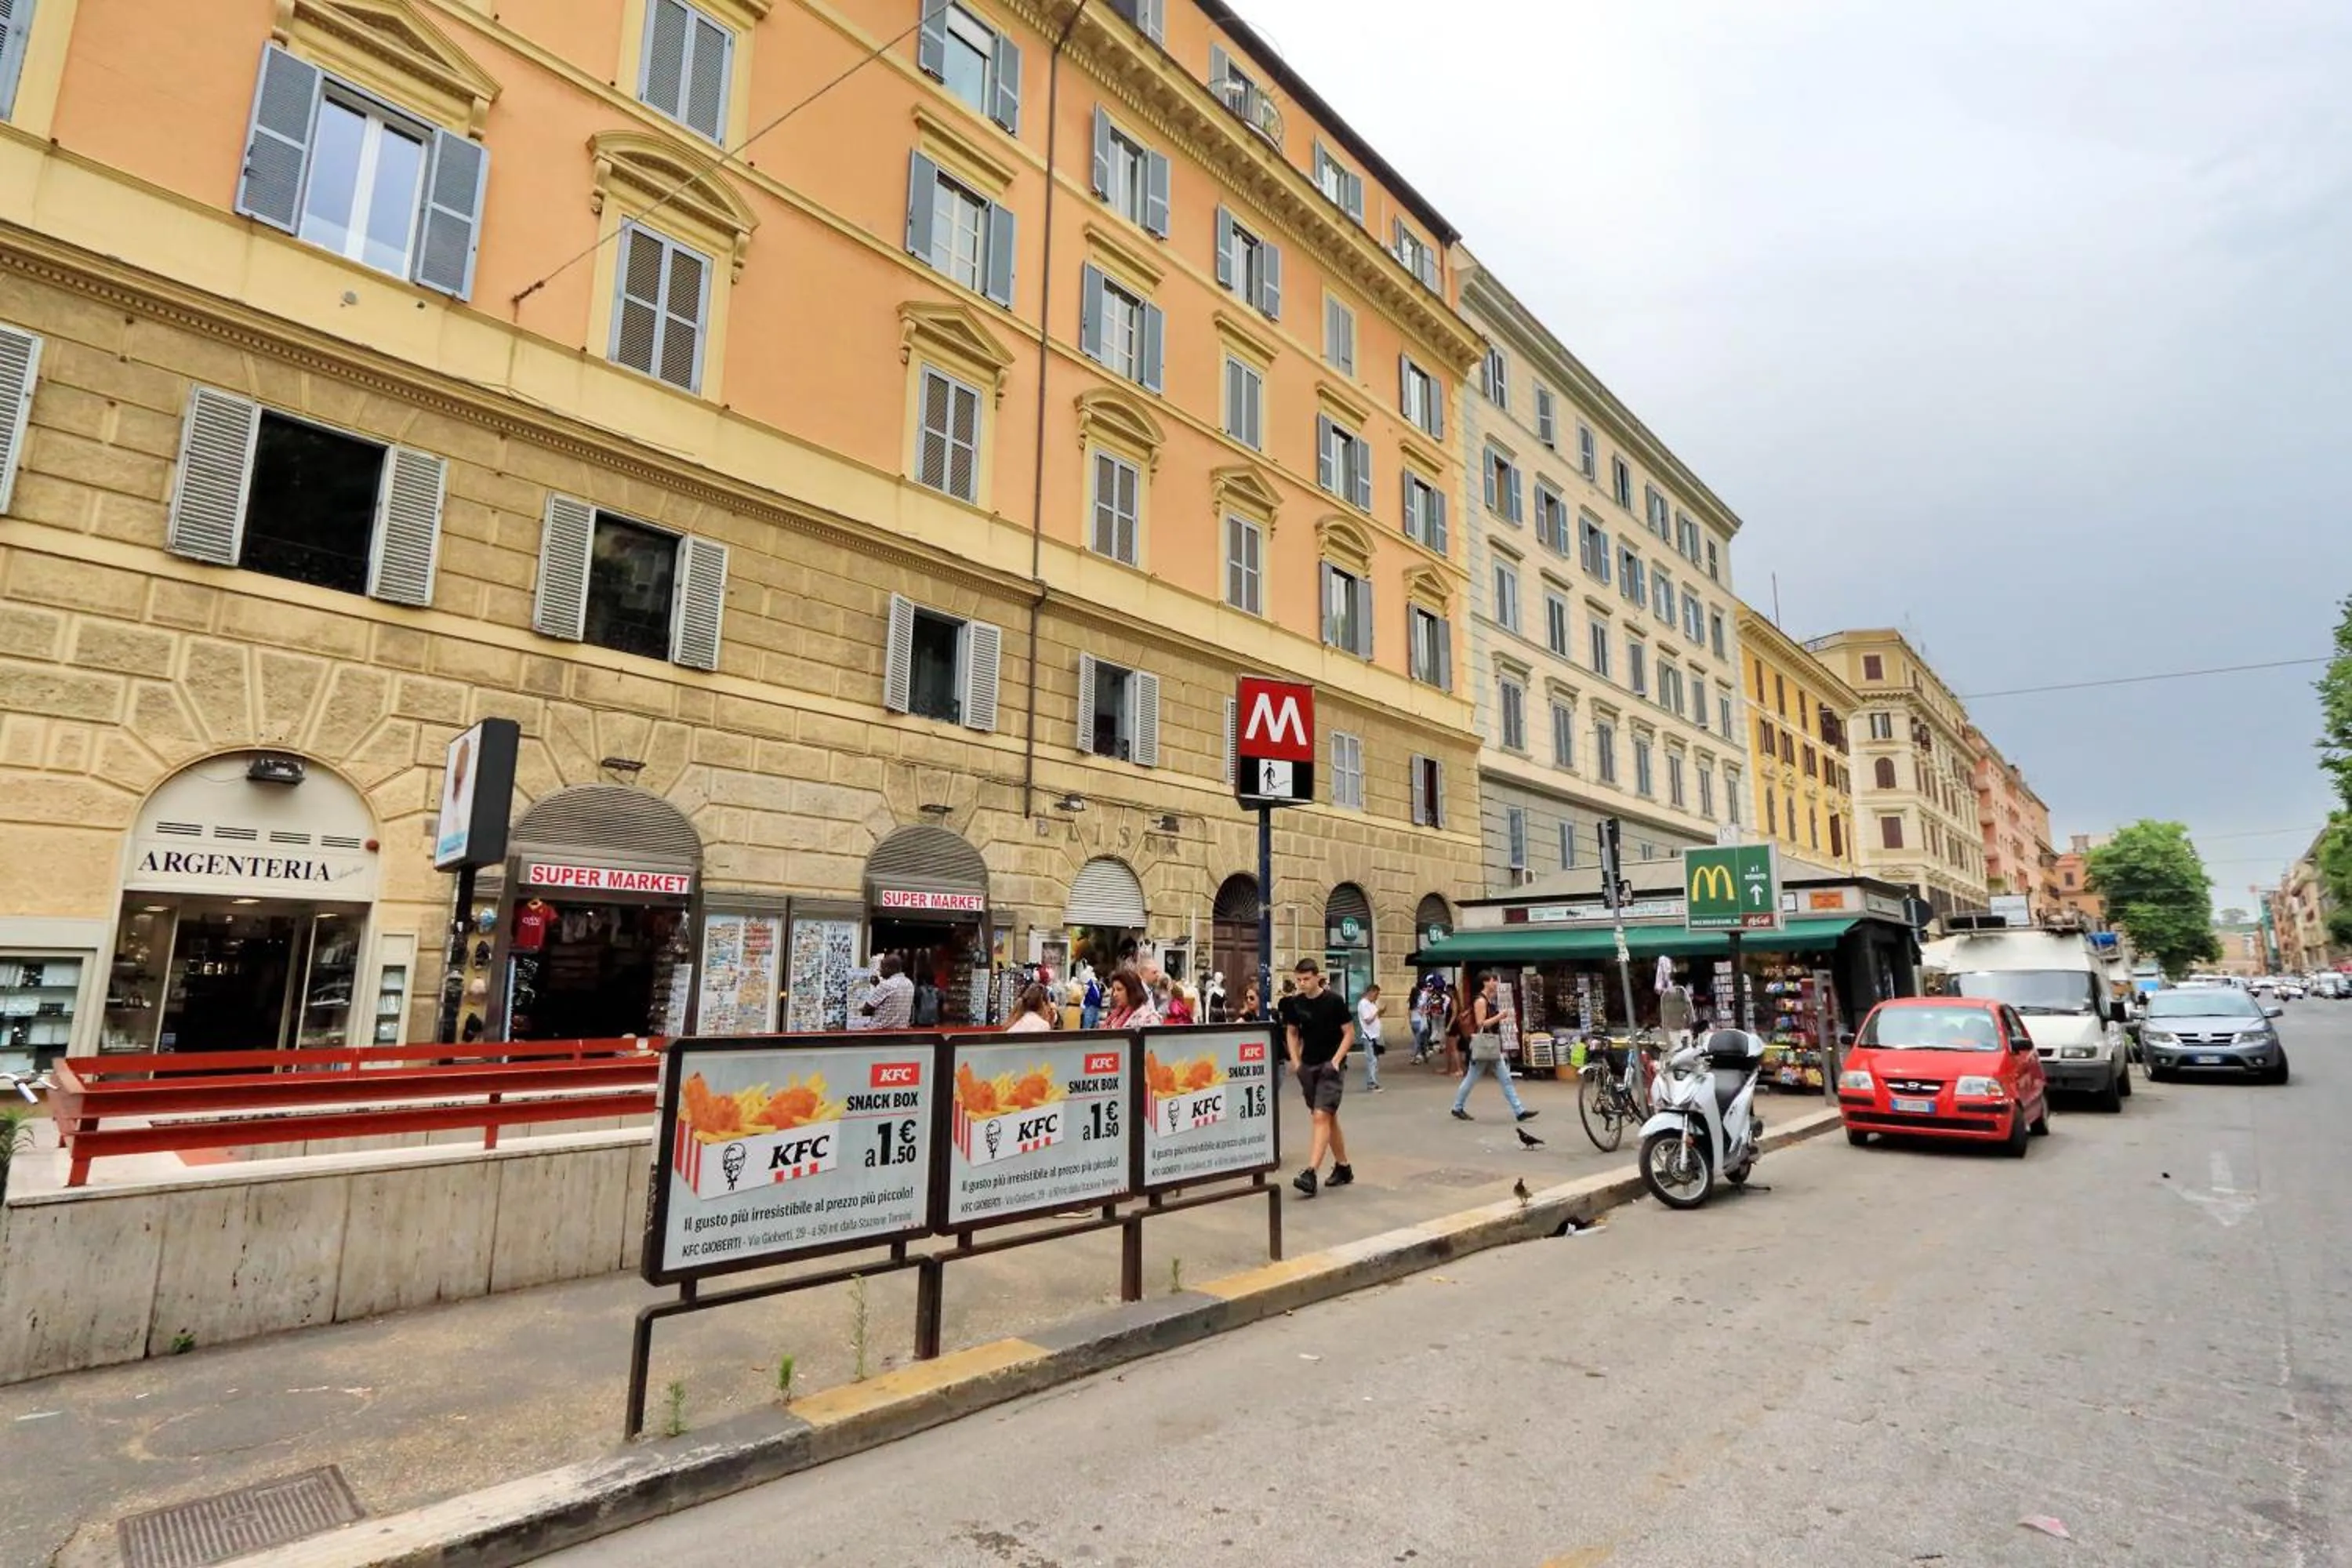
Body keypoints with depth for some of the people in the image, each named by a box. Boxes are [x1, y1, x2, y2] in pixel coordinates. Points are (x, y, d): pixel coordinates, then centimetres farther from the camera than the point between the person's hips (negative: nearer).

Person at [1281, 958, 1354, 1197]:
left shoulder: (1334, 1001, -11)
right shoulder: (1295, 1003, 1)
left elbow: (1349, 1033, -6)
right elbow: (1292, 1033, 13)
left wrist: (1335, 1061, -15)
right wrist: (1295, 1061, 1)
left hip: (1331, 1067, -5)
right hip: (1308, 1066, 5)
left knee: (1321, 1117, -14)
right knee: (1329, 1118, 14)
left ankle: (1310, 1173, -19)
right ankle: (1343, 1168, 28)